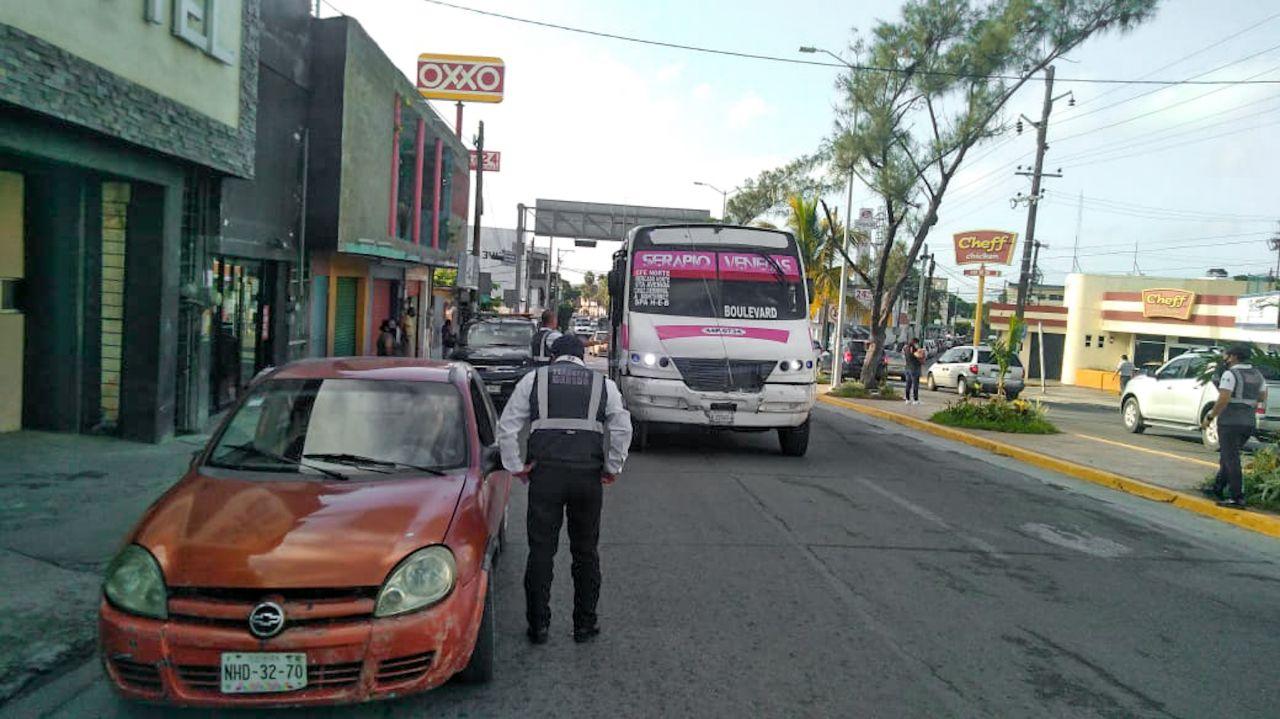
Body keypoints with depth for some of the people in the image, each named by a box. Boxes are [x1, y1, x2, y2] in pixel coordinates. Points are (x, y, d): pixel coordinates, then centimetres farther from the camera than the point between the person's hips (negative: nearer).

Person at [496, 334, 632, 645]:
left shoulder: (534, 379, 9)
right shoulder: (604, 384, 10)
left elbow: (507, 427, 4)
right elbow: (623, 429, 0)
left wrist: (516, 467, 8)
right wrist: (612, 468, 7)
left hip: (545, 473, -1)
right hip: (588, 476, 1)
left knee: (541, 550, 6)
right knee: (586, 552, 12)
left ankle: (538, 625, 11)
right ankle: (585, 625, 18)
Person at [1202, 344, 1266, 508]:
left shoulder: (1230, 374, -14)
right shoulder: (1257, 375, 11)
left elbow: (1223, 400, -21)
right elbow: (1262, 397, 20)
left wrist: (1210, 417, -13)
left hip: (1230, 422, -8)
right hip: (1250, 423, 8)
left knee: (1231, 459, -4)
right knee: (1228, 457, 19)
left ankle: (1237, 498, -5)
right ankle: (1217, 489, 26)